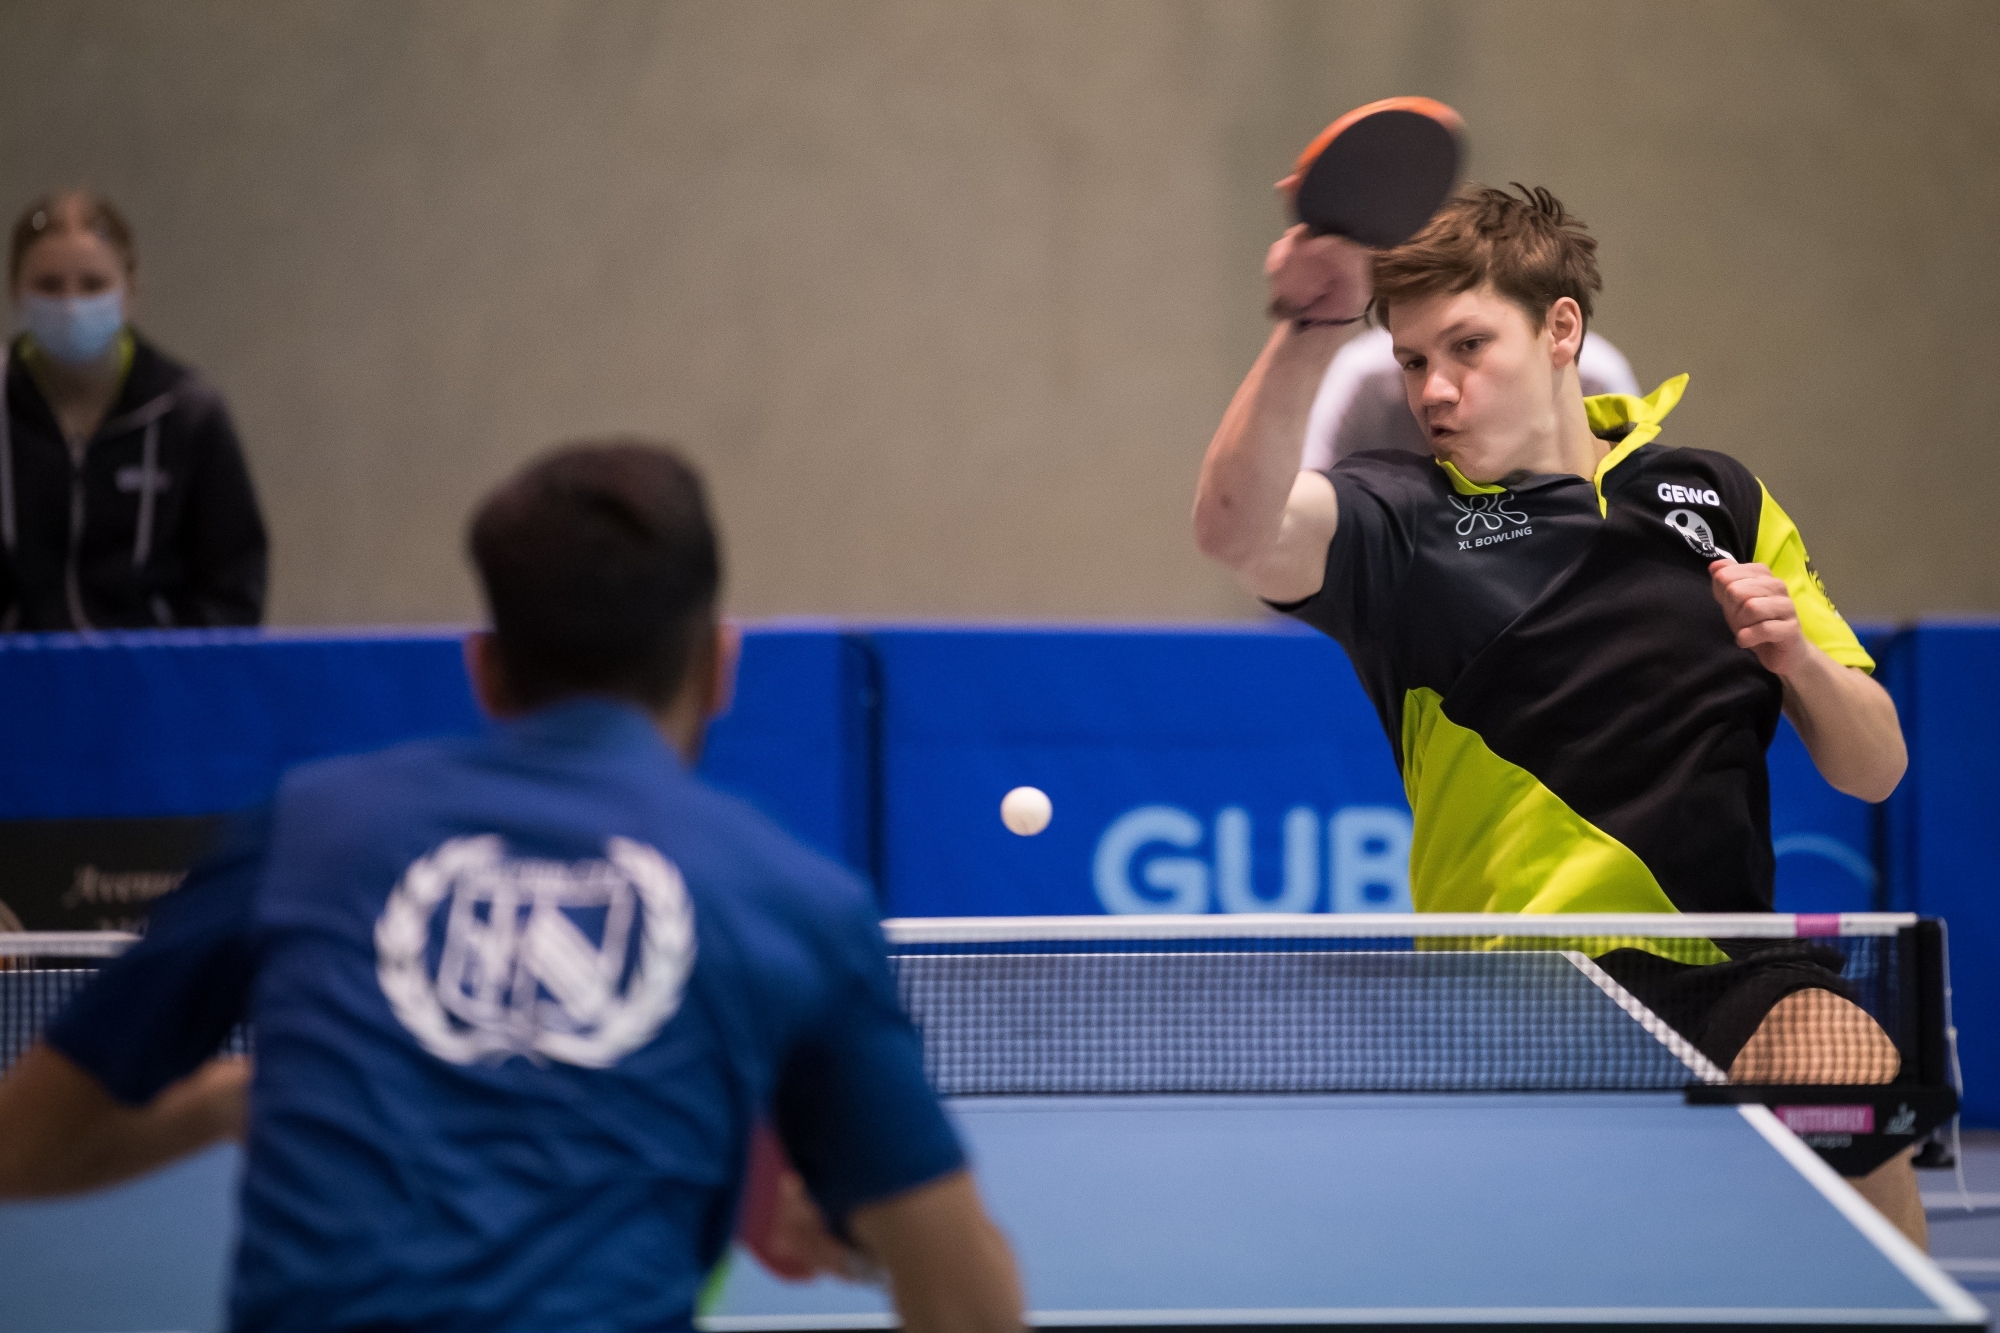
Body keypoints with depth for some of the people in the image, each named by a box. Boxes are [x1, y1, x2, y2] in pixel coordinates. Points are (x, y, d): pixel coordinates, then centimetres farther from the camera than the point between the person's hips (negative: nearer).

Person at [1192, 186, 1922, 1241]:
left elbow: (1875, 770, 14)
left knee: (1858, 1098, -28)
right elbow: (1239, 528, -23)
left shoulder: (1715, 499, 13)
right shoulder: (1403, 517, 2)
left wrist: (1794, 655, -7)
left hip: (1735, 971, 2)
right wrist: (1308, 328, -38)